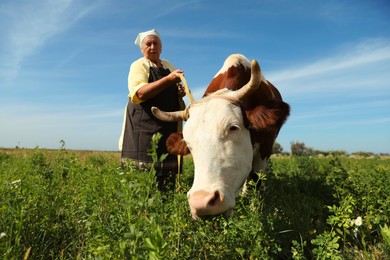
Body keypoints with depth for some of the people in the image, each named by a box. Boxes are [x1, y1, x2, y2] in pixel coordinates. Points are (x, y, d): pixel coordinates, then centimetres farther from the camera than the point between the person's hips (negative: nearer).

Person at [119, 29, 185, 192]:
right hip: (143, 127, -5)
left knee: (167, 174, 4)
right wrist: (168, 79, -24)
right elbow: (140, 93, -17)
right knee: (142, 172, -8)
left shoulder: (169, 66, 19)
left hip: (168, 128, 5)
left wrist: (180, 93, 7)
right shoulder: (138, 66, 1)